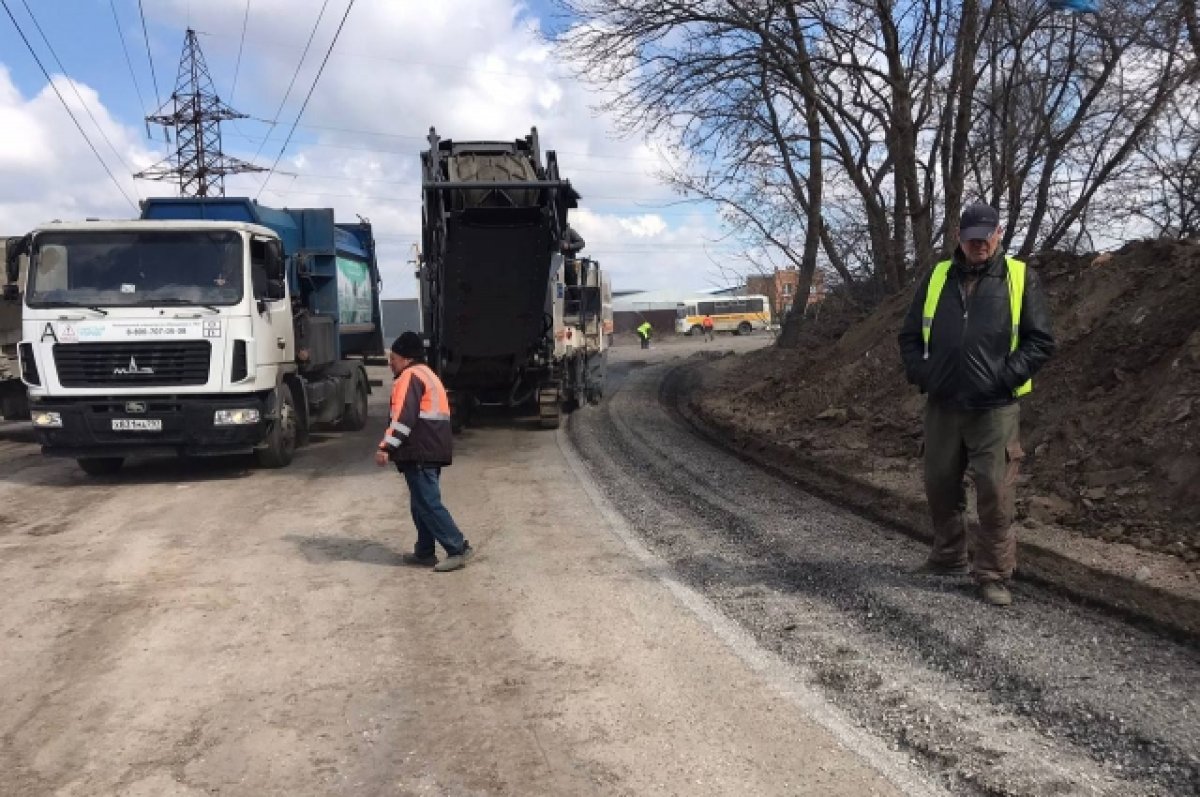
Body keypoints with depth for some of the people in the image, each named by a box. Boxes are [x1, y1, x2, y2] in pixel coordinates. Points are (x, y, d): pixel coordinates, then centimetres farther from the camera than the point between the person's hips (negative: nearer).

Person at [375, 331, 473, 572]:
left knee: (428, 503, -8)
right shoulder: (426, 374, 22)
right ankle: (425, 553, 19)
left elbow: (404, 418, -20)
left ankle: (458, 549, -8)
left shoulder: (410, 377, -10)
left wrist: (386, 447, -21)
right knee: (422, 503, 14)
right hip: (432, 450, 10)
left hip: (419, 453, -10)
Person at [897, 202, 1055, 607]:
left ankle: (994, 575, 10)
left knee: (995, 493, -3)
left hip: (994, 409, -3)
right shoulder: (936, 278, 9)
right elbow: (910, 335, 14)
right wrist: (919, 373, -2)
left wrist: (1005, 377, -13)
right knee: (940, 486, 13)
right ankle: (948, 558, 31)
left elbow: (1040, 340, -1)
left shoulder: (1020, 277, 0)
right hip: (942, 406, 4)